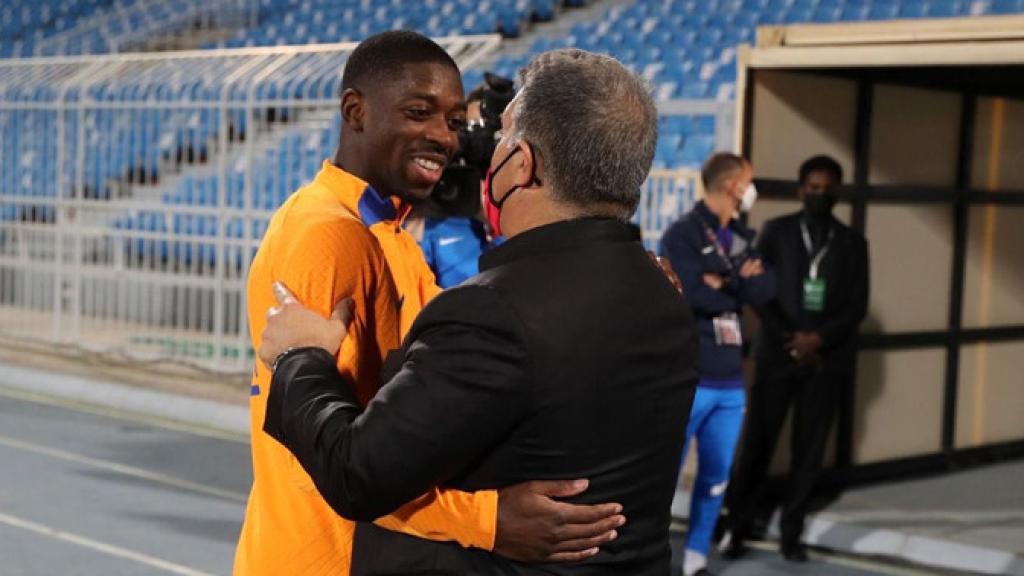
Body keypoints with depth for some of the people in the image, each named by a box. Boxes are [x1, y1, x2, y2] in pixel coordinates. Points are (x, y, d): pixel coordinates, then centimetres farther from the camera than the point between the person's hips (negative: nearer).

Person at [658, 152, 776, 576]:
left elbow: (765, 289, 2)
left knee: (716, 477, 11)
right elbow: (694, 294, -20)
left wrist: (724, 282, -12)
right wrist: (739, 286, -4)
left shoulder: (740, 237, 15)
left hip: (730, 379, 7)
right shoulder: (682, 234, -8)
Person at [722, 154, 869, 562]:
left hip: (826, 360, 1)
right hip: (778, 354, -1)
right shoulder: (776, 231, 6)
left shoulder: (852, 243, 9)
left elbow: (857, 306, 3)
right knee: (757, 444, -2)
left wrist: (819, 339, -12)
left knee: (809, 451, 3)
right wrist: (789, 339, -11)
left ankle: (791, 533, 11)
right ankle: (738, 528, 6)